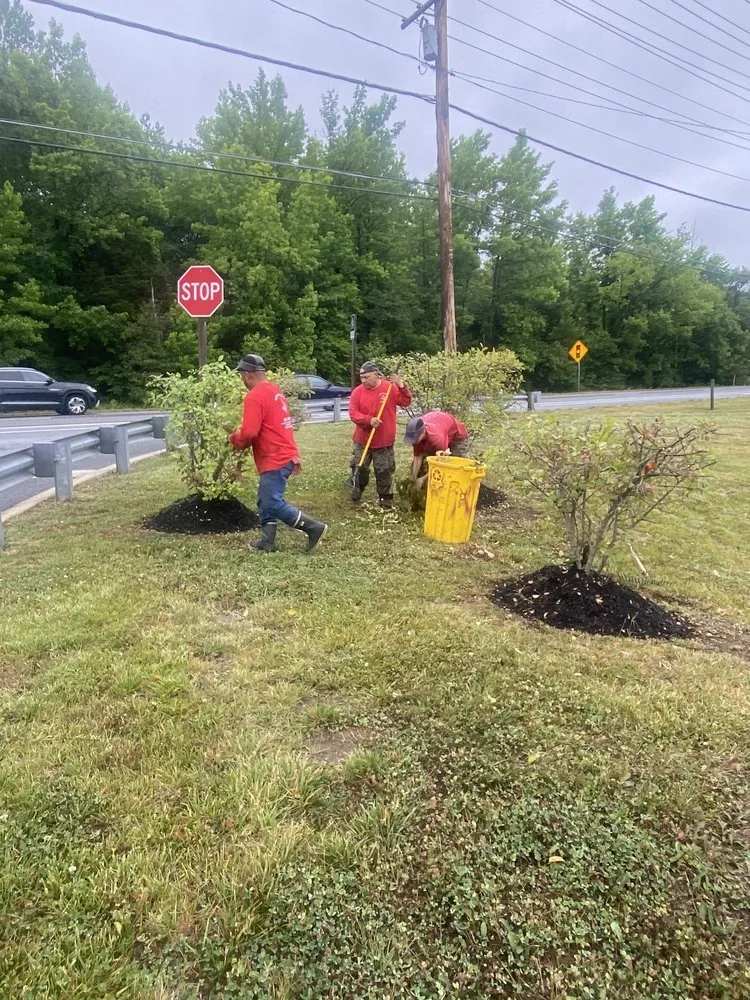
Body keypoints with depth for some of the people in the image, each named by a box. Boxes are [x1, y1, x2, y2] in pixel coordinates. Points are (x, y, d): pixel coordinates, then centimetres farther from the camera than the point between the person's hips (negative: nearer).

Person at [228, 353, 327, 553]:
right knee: (265, 501, 15)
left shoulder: (254, 396, -16)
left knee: (273, 503, -7)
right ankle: (267, 542, 20)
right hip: (285, 455, 10)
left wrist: (233, 440, -1)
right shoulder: (275, 391, 17)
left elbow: (249, 432, -23)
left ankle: (314, 527, -4)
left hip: (275, 460, -10)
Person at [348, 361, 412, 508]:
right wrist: (369, 420, -24)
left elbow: (406, 402, -7)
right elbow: (353, 413, -10)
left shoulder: (391, 388, -7)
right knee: (359, 468, 11)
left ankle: (386, 498, 18)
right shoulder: (358, 391, -6)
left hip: (384, 441, -1)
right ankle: (357, 490, 35)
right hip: (362, 440, 1)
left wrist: (402, 387, -23)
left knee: (384, 471, 6)